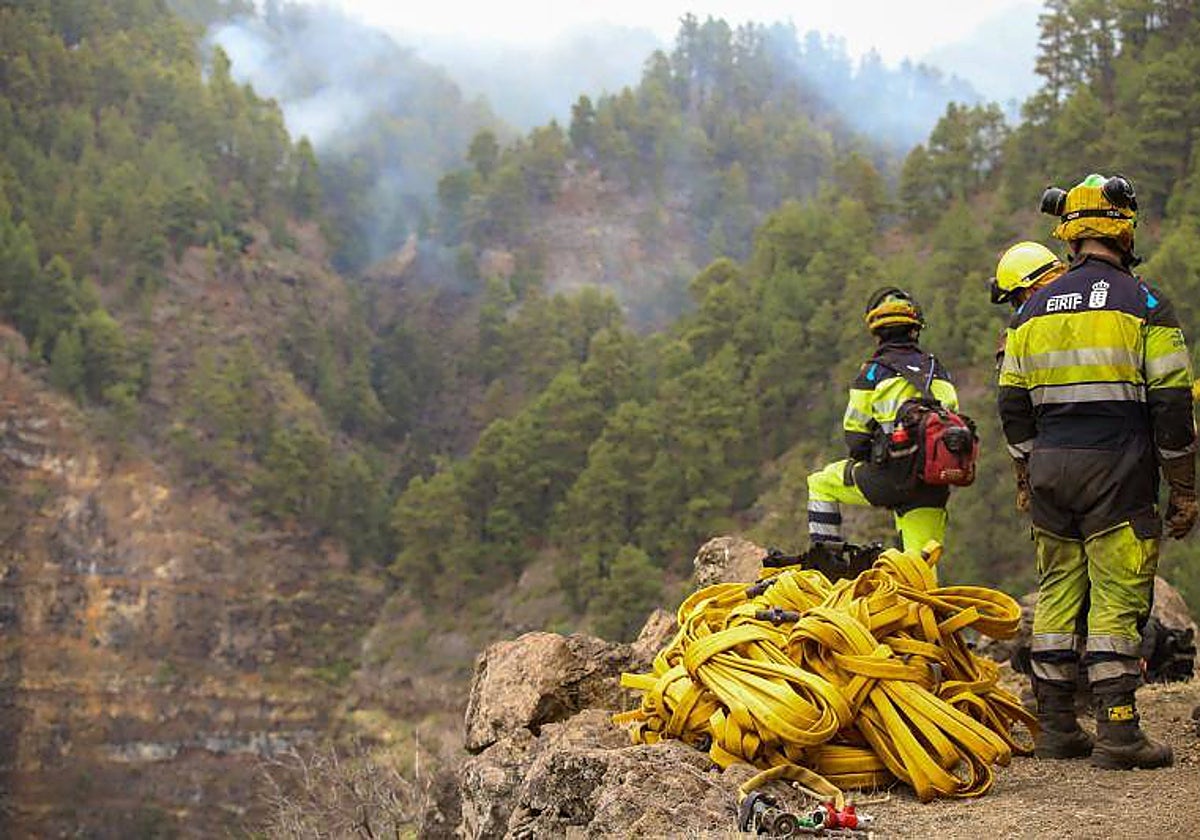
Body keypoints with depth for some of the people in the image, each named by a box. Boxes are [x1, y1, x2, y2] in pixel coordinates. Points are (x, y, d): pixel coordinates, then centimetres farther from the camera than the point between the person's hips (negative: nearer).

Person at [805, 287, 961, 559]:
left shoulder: (874, 371, -3)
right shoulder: (937, 370, 13)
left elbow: (854, 432, -1)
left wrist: (862, 462, 17)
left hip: (892, 476, -4)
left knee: (820, 484, 18)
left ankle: (824, 555, 14)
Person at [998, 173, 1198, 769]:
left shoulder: (1033, 310, 9)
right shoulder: (1145, 305, -4)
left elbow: (1012, 404, 12)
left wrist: (1025, 479, 22)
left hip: (1049, 469, 5)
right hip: (1117, 473, -5)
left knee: (1057, 593, 10)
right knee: (1116, 599, -3)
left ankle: (1056, 728, 14)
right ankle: (1117, 733, -5)